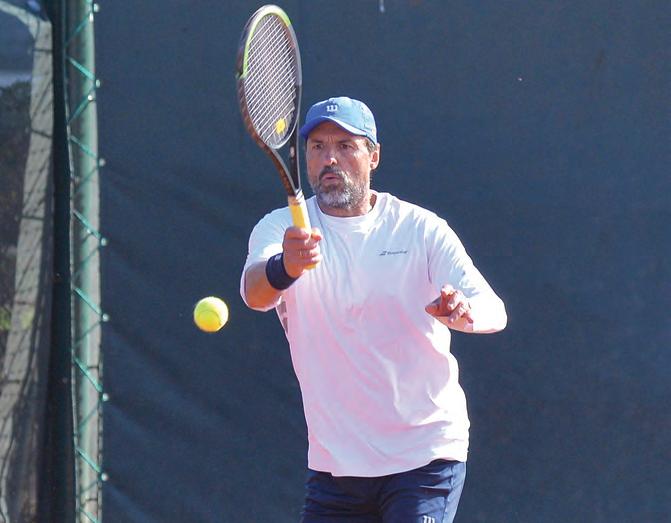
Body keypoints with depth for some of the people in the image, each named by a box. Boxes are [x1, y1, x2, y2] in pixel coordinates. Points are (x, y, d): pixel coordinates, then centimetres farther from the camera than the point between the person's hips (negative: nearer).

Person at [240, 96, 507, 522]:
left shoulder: (422, 228, -2)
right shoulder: (281, 229, 1)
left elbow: (494, 311, -11)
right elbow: (255, 292, -21)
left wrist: (465, 312, -36)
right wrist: (285, 267, -45)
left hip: (427, 452, -2)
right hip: (333, 464, 2)